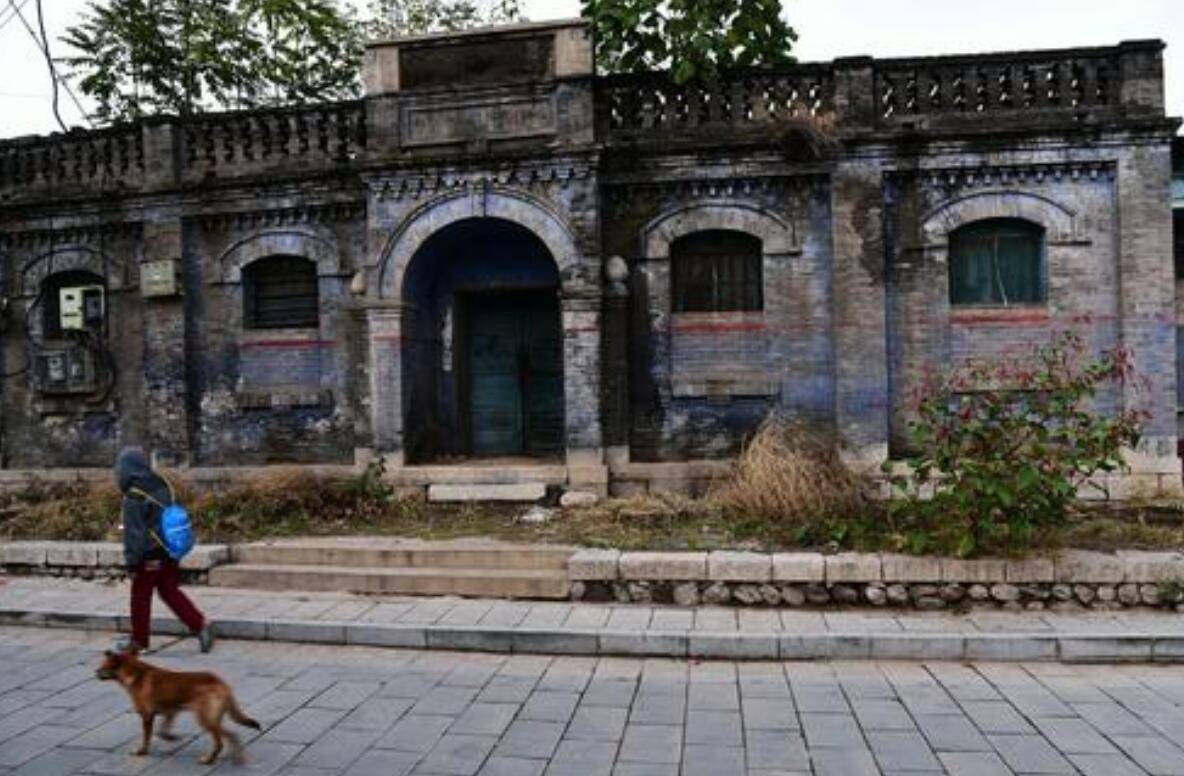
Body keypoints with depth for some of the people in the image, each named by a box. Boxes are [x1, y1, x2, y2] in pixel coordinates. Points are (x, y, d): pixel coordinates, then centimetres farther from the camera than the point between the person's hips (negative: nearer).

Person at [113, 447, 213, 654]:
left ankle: (138, 639, 23)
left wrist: (131, 561, -8)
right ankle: (199, 625, 4)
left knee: (140, 598, 10)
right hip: (168, 553, 7)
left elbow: (133, 533, -16)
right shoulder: (163, 487, 5)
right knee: (170, 591, 14)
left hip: (149, 557, -7)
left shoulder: (133, 498, -18)